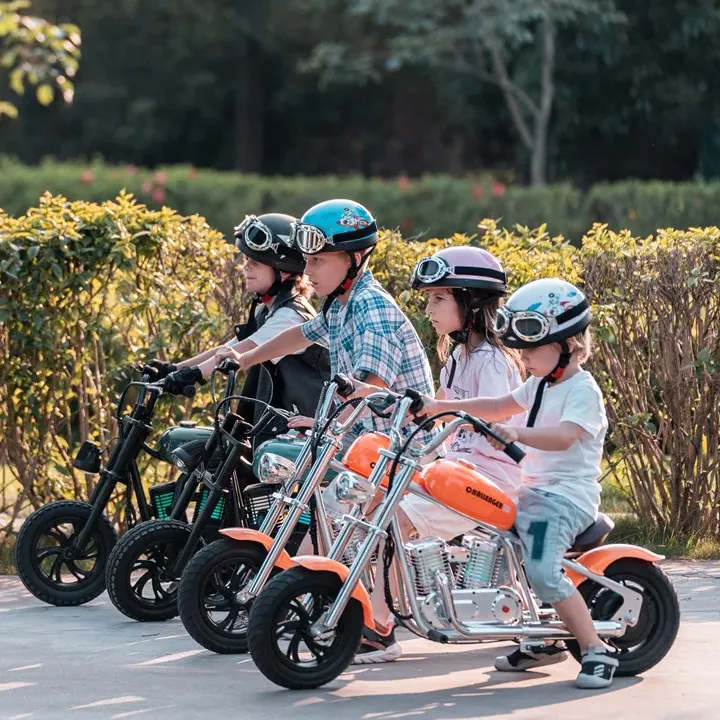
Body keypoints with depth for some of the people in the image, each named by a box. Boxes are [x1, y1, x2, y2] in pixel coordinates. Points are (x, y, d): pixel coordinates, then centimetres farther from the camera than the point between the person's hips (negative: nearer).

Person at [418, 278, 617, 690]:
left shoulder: (582, 390, -12)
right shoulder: (540, 385, 18)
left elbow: (563, 436, -28)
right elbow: (499, 407, 23)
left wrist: (516, 433, -44)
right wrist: (442, 406, 16)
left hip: (567, 496, -10)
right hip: (534, 489, 10)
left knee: (543, 571, -27)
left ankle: (597, 652, -21)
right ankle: (545, 641, 19)